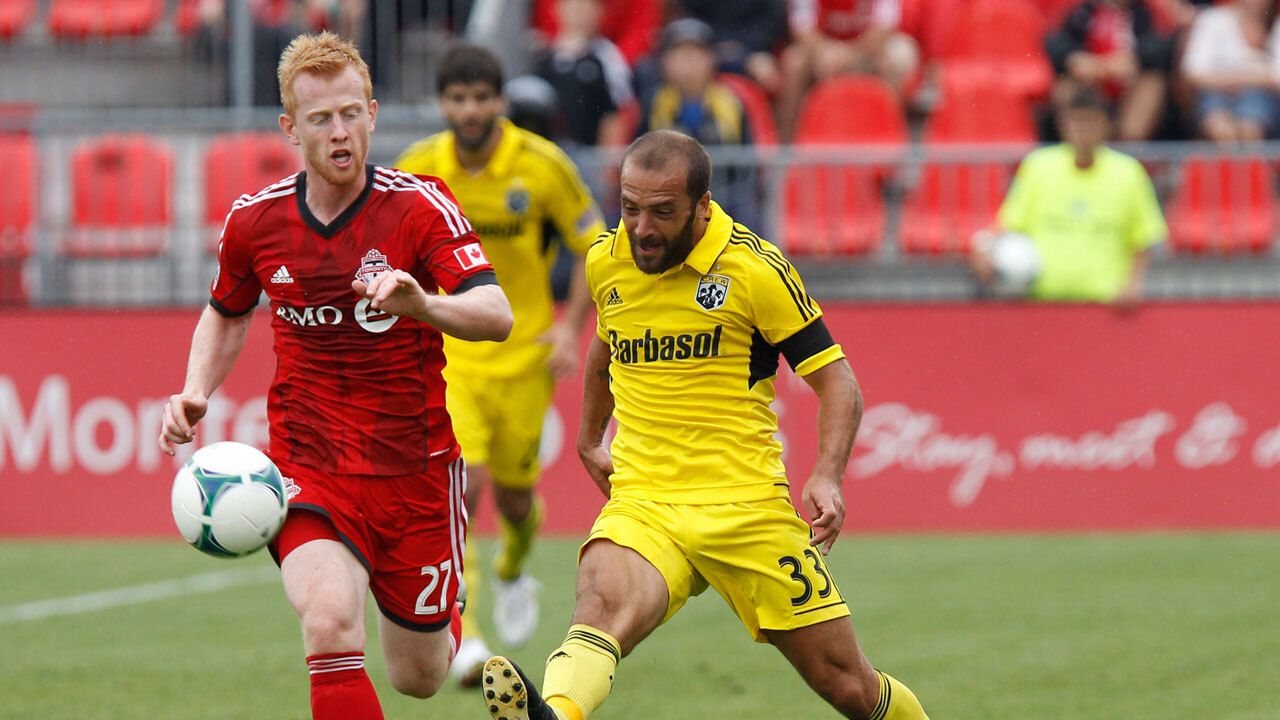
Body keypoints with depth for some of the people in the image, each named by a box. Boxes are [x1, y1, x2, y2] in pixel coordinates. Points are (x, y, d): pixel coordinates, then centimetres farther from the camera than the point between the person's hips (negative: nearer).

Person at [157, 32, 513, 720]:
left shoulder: (420, 206, -12)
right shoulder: (254, 221, -2)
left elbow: (496, 315, -23)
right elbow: (227, 312, 20)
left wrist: (422, 304, -43)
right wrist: (194, 393, 2)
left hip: (415, 468, 0)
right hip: (307, 469, 0)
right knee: (330, 622, -29)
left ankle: (450, 622, 51)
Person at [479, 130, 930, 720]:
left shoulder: (755, 269, -8)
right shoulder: (605, 262, 5)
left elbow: (837, 383, -4)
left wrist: (828, 477, -19)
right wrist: (589, 439, 36)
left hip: (747, 508, -2)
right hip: (641, 503, 2)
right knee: (603, 600, -33)